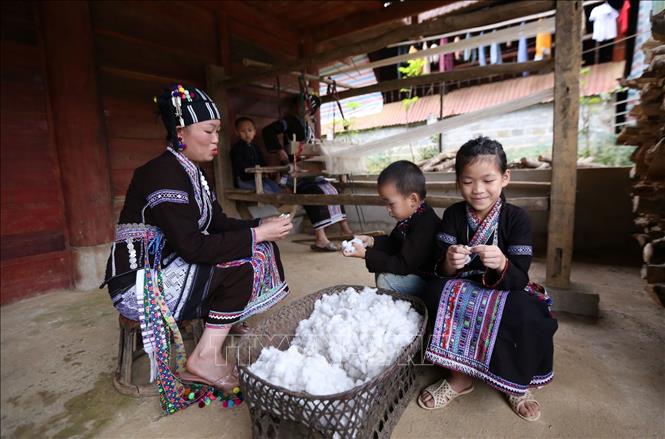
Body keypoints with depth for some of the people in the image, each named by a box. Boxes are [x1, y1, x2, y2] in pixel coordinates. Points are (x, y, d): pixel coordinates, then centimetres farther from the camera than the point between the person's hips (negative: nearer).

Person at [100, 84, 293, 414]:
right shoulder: (164, 174, -21)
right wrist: (257, 235, -22)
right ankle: (205, 358, -5)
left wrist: (262, 225, -6)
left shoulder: (190, 172, 8)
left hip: (170, 269, 9)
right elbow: (193, 247, -28)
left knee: (261, 250, 2)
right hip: (142, 283, -9)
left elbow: (219, 225, 9)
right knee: (241, 265, -20)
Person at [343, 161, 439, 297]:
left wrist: (366, 254, -24)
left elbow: (403, 265, -28)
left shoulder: (424, 226, -30)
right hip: (413, 270, 9)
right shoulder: (410, 217, -1)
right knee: (381, 272, 11)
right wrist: (371, 241, -5)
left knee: (385, 280, -18)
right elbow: (394, 244, 12)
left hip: (428, 280, -9)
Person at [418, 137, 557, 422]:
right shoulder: (453, 215, -6)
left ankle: (516, 382, 1)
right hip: (463, 292, 2)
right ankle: (460, 376, -8)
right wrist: (449, 264, -33)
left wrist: (502, 265, -38)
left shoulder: (516, 218, -10)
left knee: (529, 313, -32)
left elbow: (518, 281, -16)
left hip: (505, 294, -1)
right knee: (436, 291, -28)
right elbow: (441, 273, -9)